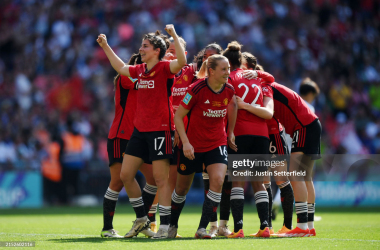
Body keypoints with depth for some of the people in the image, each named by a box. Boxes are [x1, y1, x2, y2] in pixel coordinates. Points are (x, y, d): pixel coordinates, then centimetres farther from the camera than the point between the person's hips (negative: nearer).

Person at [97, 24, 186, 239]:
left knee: (161, 179, -6)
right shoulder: (140, 70, 13)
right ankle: (141, 219, 20)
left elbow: (182, 61, -29)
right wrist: (106, 47, 36)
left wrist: (174, 35, -34)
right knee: (126, 175, 7)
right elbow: (120, 68, 33)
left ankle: (164, 226, 0)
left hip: (160, 129, -8)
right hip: (140, 130, 8)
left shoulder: (164, 68, -9)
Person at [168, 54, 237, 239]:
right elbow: (178, 116, -13)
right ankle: (172, 225, 36)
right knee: (182, 187, 10)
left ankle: (202, 228, -16)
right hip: (192, 145, -3)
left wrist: (230, 133, 16)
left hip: (217, 144, 3)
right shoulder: (197, 89, -20)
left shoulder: (229, 90, -6)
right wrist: (185, 142, -19)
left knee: (217, 180, -21)